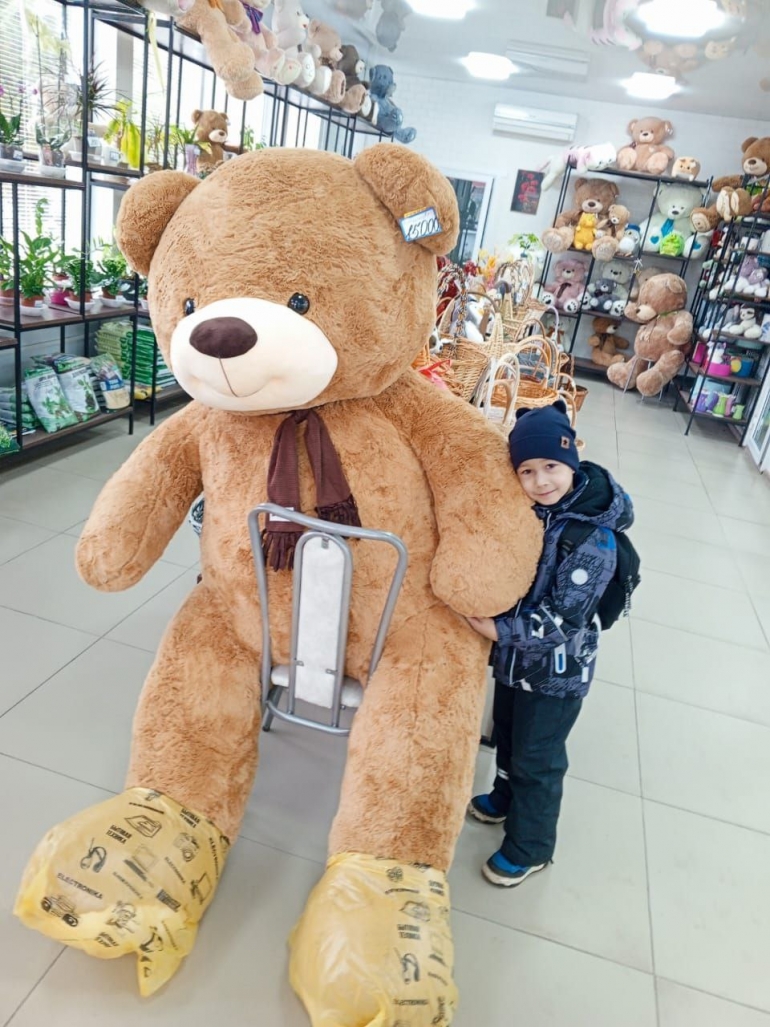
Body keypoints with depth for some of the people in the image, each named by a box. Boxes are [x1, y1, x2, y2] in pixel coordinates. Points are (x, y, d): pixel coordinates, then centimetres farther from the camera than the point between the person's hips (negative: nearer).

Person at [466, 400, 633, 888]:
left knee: (537, 759, 12)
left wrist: (491, 628, -26)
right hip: (513, 654, 6)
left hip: (557, 669, -6)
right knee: (507, 733, 27)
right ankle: (506, 797, 54)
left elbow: (560, 621, -26)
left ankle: (530, 847, 35)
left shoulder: (595, 539, -26)